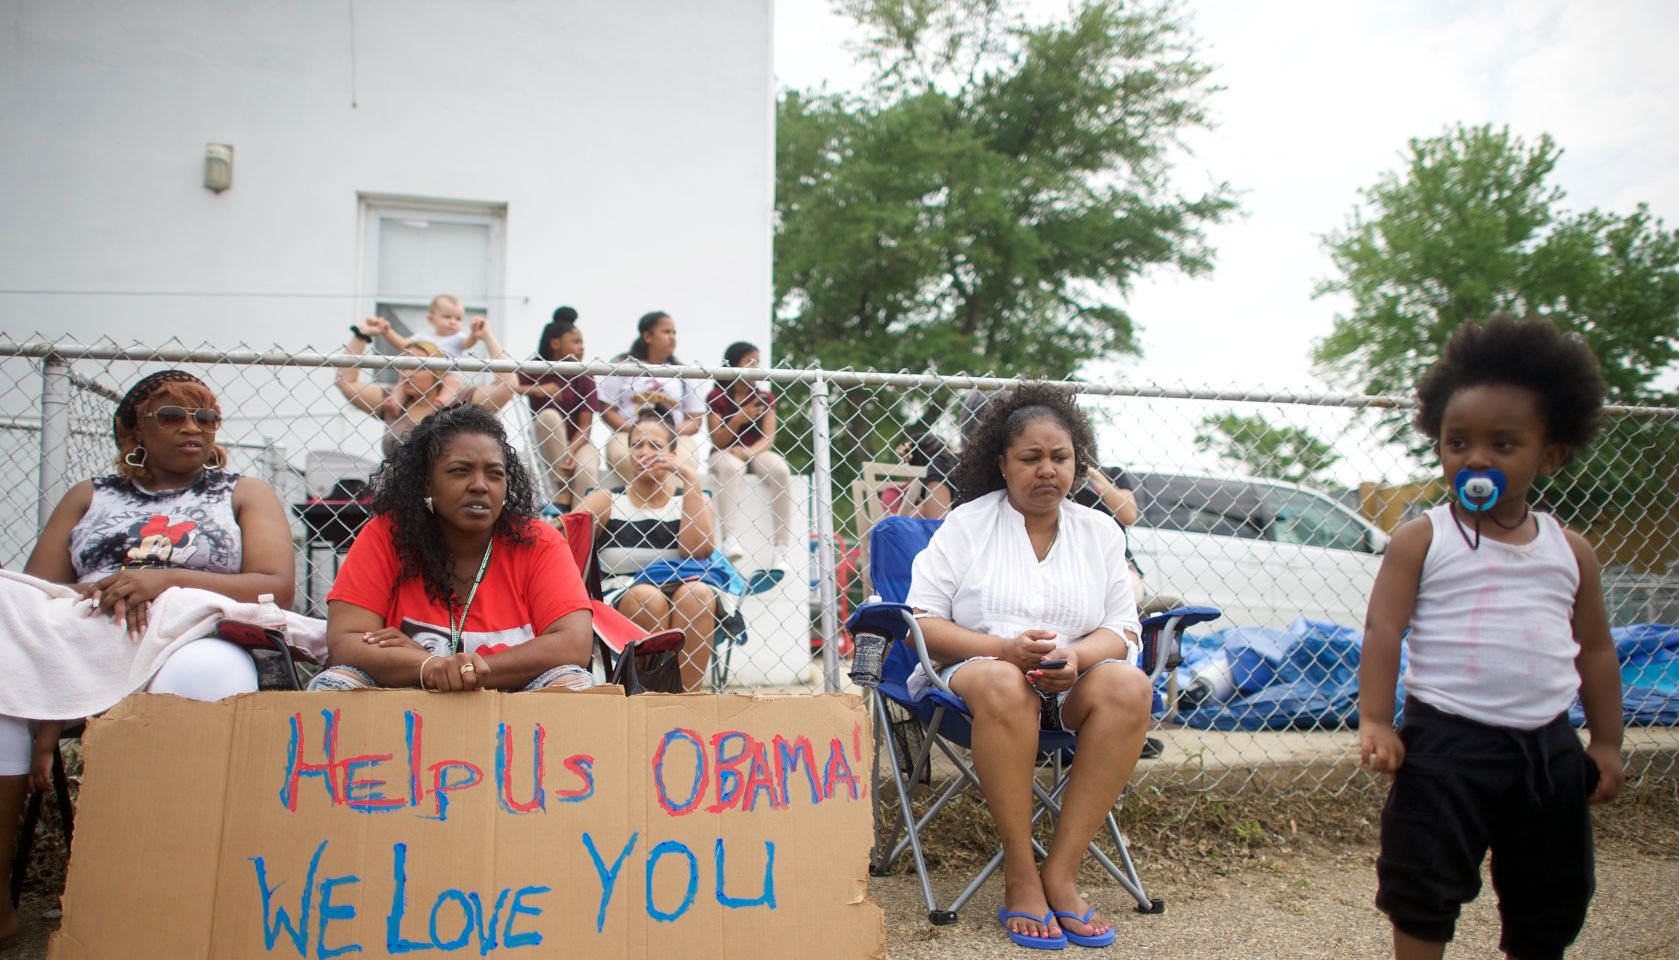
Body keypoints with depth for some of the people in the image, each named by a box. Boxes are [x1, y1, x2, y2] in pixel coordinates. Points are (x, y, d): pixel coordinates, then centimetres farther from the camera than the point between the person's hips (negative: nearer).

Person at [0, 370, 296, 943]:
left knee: (206, 675, -40)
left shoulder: (245, 495, 21)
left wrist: (169, 579, -10)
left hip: (191, 642, -2)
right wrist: (94, 592, -11)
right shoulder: (88, 498, 27)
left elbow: (276, 588, 4)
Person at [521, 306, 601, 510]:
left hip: (578, 441, -1)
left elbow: (585, 427, -10)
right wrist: (535, 390, -25)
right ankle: (563, 494, -28)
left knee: (587, 470, -34)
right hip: (548, 446, 1)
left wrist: (571, 451, -28)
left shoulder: (584, 378, -3)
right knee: (549, 415, -30)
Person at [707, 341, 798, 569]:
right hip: (725, 454, -2)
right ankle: (730, 539, -43)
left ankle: (784, 544, -29)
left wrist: (749, 452, -27)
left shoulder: (765, 396, 5)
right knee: (729, 466, -38)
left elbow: (768, 438, -6)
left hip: (756, 452, 2)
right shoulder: (717, 397, -3)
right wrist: (739, 418, -23)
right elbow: (717, 442, -7)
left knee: (781, 470, -30)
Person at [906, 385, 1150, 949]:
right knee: (1002, 684, -38)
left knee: (1129, 686, -30)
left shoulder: (1100, 532, 11)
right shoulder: (966, 523, 3)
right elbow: (923, 623, -3)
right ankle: (1020, 876, -26)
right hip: (970, 670, -3)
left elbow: (1123, 630, 7)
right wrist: (1005, 648, -19)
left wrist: (1075, 656, -17)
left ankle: (1061, 871, -25)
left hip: (1069, 689, 3)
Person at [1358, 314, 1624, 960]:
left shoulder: (1569, 551, 7)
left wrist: (1606, 743, 11)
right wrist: (1375, 722, -18)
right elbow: (1382, 631, -10)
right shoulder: (1422, 541, -5)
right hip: (1447, 738, -4)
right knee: (1424, 889, 2)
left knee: (1550, 901, 17)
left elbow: (1596, 651, 13)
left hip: (1548, 746, 5)